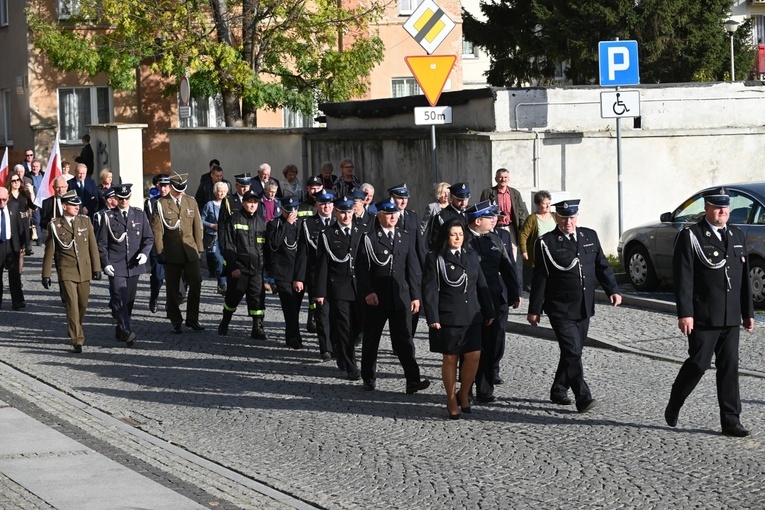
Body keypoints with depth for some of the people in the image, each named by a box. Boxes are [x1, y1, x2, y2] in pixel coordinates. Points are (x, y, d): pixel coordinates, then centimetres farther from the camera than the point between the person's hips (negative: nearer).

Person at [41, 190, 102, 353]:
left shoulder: (85, 221, 7)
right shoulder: (55, 225, -1)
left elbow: (93, 246, 10)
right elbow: (49, 251, 2)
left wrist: (96, 268, 7)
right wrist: (46, 274, 1)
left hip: (84, 271, 4)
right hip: (66, 272, -4)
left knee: (83, 305, 11)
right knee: (72, 305, -11)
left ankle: (74, 331, 35)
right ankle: (77, 340, -10)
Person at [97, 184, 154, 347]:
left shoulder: (139, 215, 9)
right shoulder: (108, 216, 2)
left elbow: (149, 238, 13)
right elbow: (101, 243, 2)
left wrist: (144, 253, -6)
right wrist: (105, 263, -8)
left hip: (134, 265, 3)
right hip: (115, 266, -3)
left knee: (129, 300, 9)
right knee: (120, 299, -14)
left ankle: (120, 330, 22)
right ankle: (126, 332, -20)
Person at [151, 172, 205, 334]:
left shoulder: (191, 202, 9)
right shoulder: (161, 204, -2)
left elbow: (197, 226, 11)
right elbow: (157, 229, -5)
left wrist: (199, 248, 7)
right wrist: (160, 252, -10)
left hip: (190, 251, 2)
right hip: (171, 253, -2)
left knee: (196, 284, -5)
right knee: (172, 289, 4)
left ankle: (192, 319, 7)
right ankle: (176, 322, 15)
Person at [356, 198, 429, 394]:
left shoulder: (404, 237, 11)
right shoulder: (369, 238, -1)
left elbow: (412, 268, 10)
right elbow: (362, 267, -6)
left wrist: (415, 295, 5)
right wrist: (368, 292, -16)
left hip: (400, 297, 2)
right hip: (375, 297, -2)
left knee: (404, 340, -4)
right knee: (371, 339, 9)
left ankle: (413, 380, -10)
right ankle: (369, 378, 20)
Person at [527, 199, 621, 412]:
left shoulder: (590, 236, 8)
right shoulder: (547, 243, -6)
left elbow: (601, 266, 13)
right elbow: (540, 279, -5)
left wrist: (613, 290, -1)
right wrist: (535, 310, -4)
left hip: (584, 308, 5)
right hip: (561, 310, -5)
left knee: (573, 352, 12)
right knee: (572, 351, -13)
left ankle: (559, 391, 28)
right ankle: (583, 398, -15)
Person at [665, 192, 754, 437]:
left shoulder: (738, 236, 13)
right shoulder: (691, 236, -5)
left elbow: (744, 277, 16)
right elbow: (683, 278, -11)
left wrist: (748, 312, 14)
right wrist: (684, 313, -17)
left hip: (731, 317, 5)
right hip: (703, 316, -5)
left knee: (729, 367, 4)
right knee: (698, 364, -3)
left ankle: (731, 421, 6)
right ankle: (674, 406, 20)